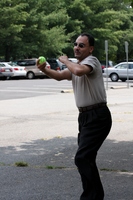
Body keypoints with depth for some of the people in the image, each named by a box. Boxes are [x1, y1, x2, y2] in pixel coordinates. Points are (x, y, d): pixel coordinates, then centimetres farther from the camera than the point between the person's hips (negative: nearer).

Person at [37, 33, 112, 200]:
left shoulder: (91, 60, -11)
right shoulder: (76, 65, 18)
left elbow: (79, 70, -33)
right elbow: (59, 76, 5)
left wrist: (66, 61, -13)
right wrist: (44, 69, -14)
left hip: (97, 117, -10)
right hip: (85, 116, 10)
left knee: (82, 158, -16)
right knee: (86, 158, 15)